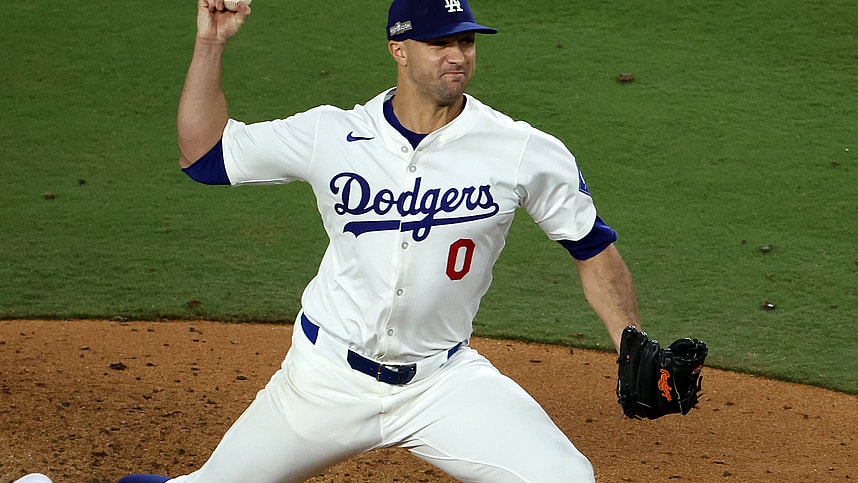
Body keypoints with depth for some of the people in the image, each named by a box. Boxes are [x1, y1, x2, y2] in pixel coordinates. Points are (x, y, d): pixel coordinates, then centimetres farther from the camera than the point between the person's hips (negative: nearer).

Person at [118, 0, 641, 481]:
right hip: (327, 377, 1)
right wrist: (211, 43, -10)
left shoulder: (527, 153, -10)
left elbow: (593, 247, 1)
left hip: (442, 380, 0)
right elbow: (204, 153, -1)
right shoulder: (332, 135, -6)